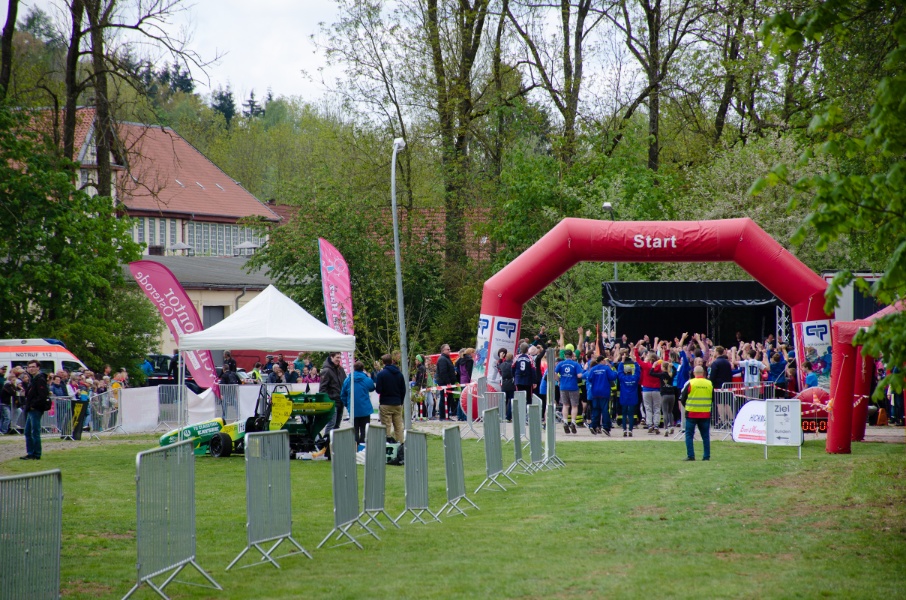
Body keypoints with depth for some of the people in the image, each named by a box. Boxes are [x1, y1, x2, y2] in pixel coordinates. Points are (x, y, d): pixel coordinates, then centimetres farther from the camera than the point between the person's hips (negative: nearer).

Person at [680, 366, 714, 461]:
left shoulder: (690, 383, -6)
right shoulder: (710, 384, 2)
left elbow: (682, 398, 0)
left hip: (691, 413, -2)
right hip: (706, 414, 2)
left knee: (689, 435, 5)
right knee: (705, 435, 11)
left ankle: (690, 455, -2)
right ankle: (707, 456, 9)